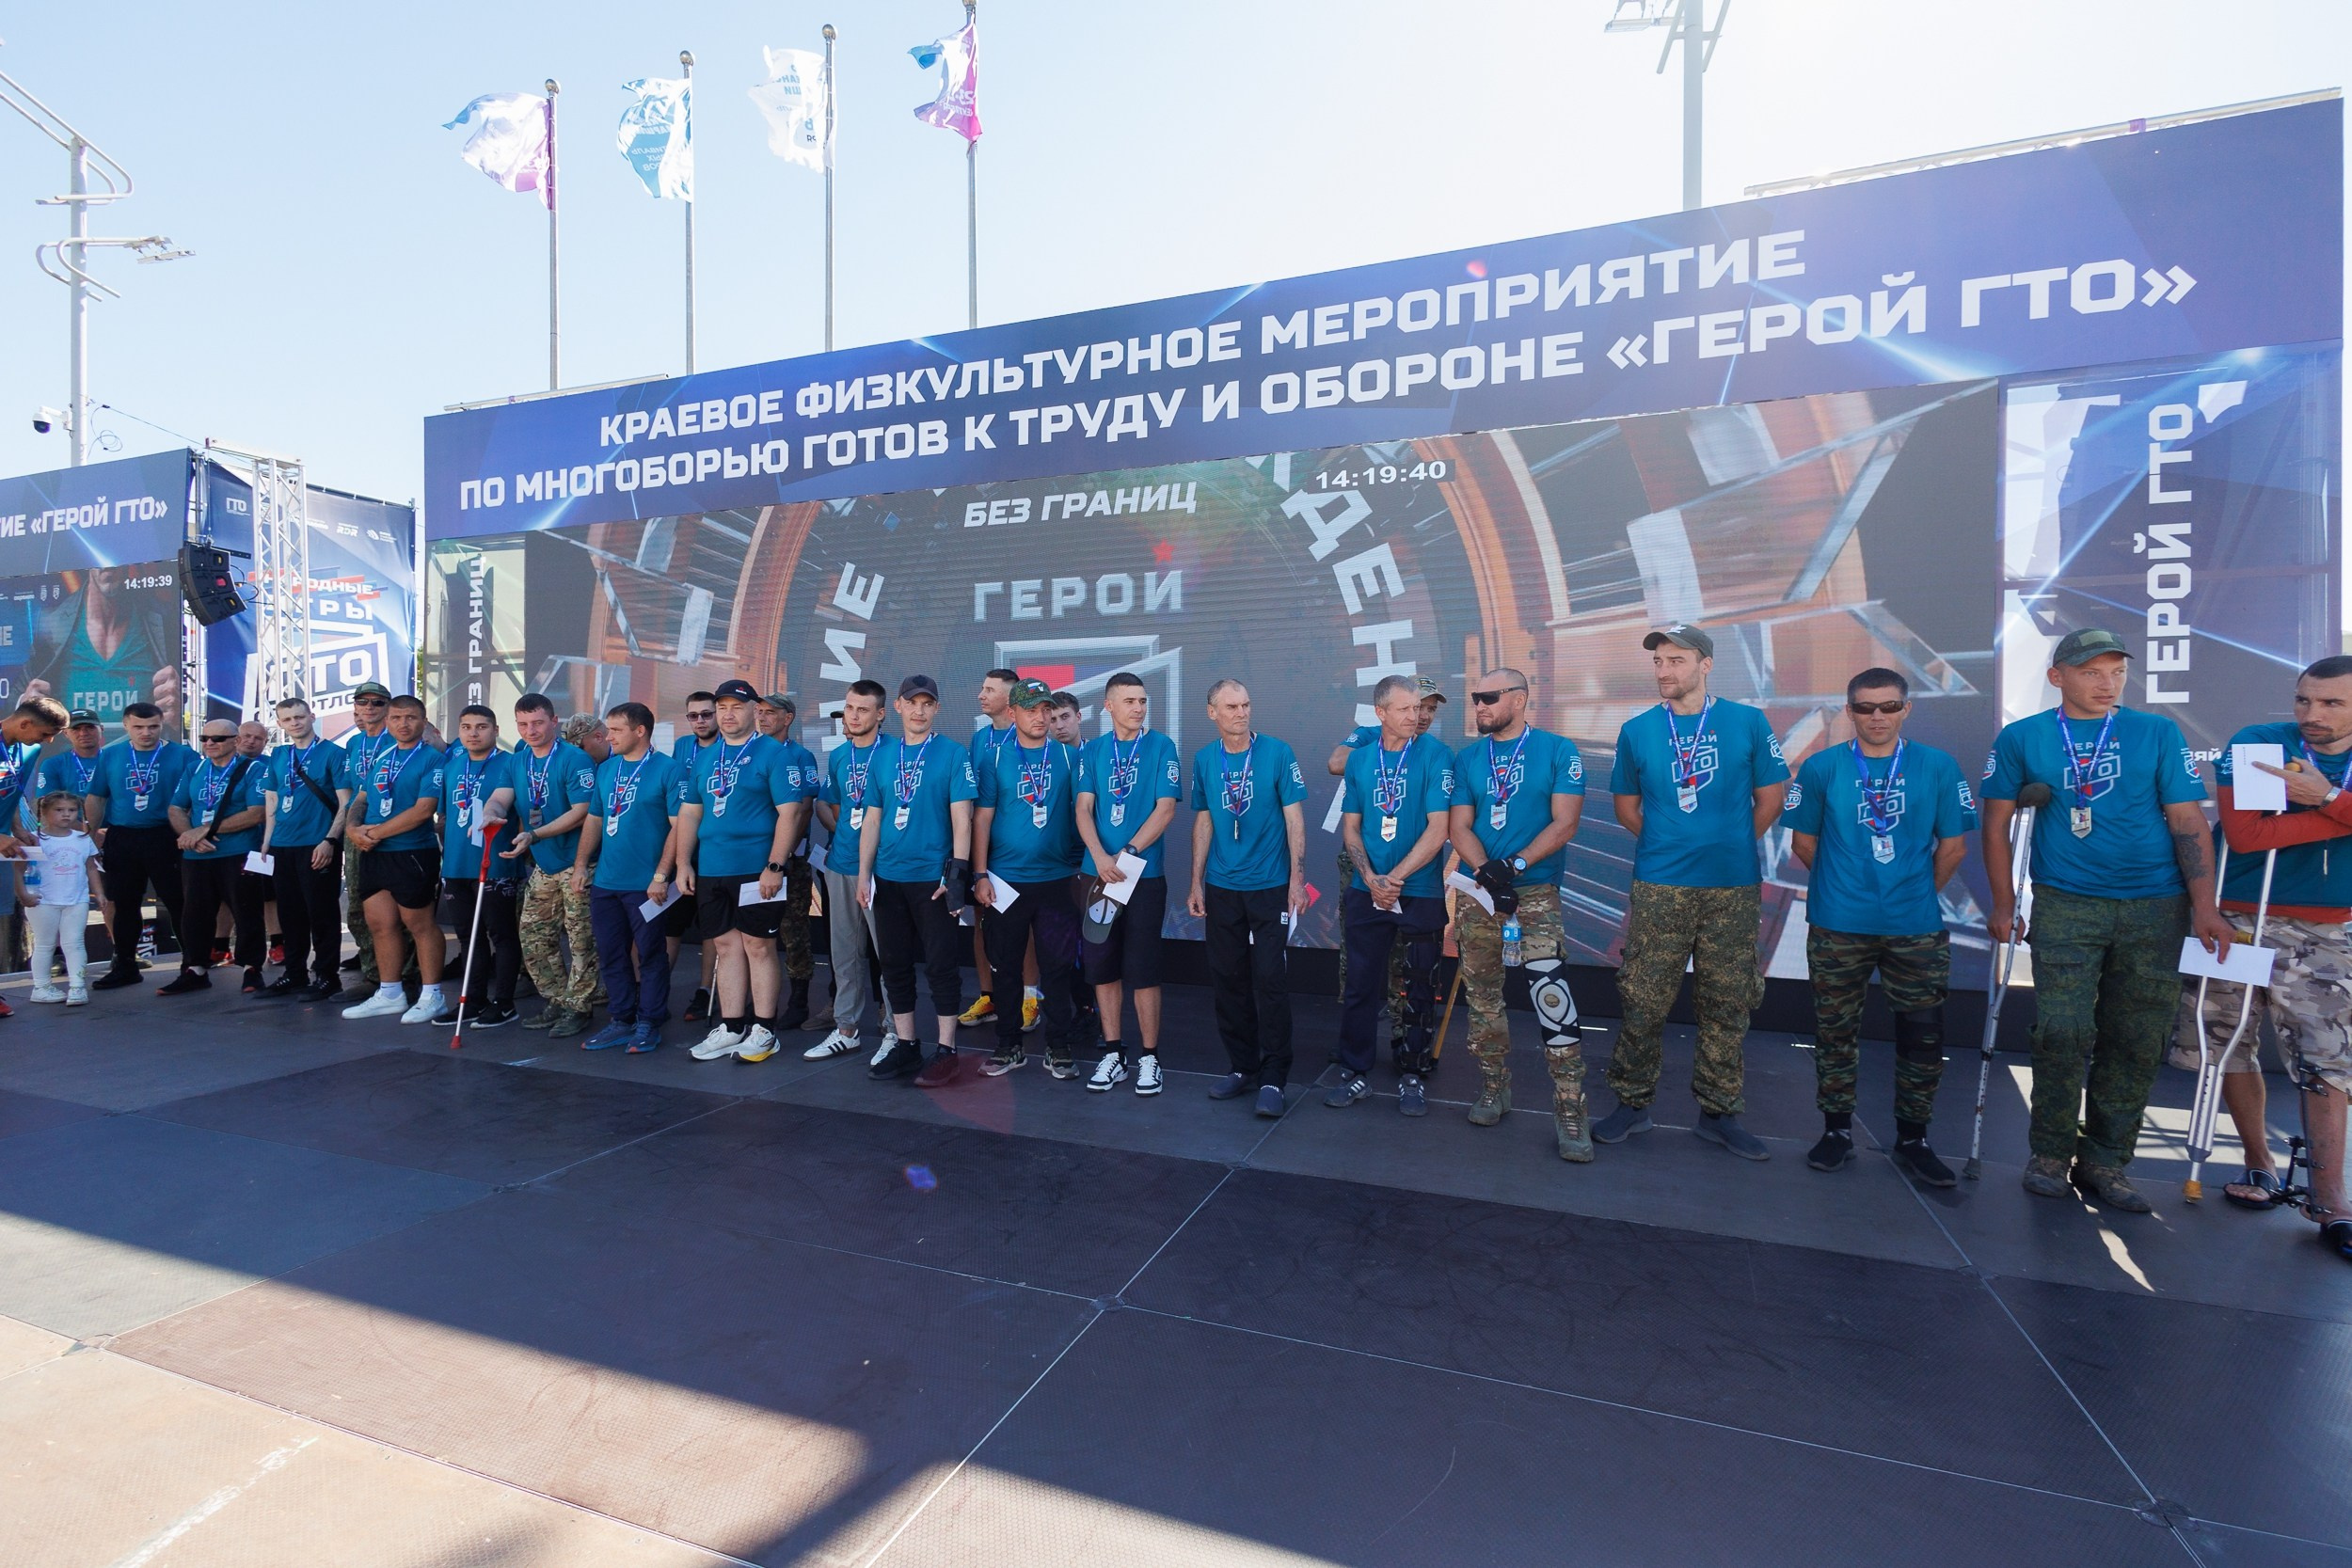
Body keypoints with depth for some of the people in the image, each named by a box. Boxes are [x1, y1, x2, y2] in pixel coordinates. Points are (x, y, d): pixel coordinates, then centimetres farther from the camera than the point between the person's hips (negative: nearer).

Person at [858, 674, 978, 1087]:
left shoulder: (953, 754, -3)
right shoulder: (882, 755, 10)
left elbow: (961, 817, -8)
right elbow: (872, 819, 11)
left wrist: (957, 873, -14)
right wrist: (863, 874, 6)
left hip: (933, 878, -5)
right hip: (888, 879, 5)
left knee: (940, 965, 0)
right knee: (894, 965, 12)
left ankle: (946, 1051, 10)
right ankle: (904, 1046, 25)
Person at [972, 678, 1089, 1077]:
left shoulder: (1069, 757, 5)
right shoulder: (995, 759, 4)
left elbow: (1081, 810, 6)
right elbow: (981, 818, 2)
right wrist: (979, 875, -4)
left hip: (1057, 879, 0)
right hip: (1005, 880, 0)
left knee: (1058, 966, 3)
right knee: (1004, 966, 9)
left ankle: (1060, 1047, 16)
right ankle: (1008, 1045, 24)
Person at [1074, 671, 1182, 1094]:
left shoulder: (1161, 748, 0)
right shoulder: (1093, 751, 7)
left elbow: (1166, 808, -7)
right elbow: (1084, 808, 1)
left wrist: (1128, 853, -15)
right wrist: (1101, 857, -15)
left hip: (1145, 874, -3)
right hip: (1099, 873, 3)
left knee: (1142, 970, 1)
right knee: (1103, 967, 8)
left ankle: (1149, 1056, 14)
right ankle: (1112, 1054, 21)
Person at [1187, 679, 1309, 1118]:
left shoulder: (1277, 752, -4)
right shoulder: (1204, 760, 5)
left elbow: (1294, 816, -4)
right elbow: (1203, 821, 10)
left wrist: (1297, 877, -10)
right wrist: (1196, 882, 8)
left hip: (1270, 886, -3)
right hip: (1222, 888, 4)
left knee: (1270, 981, -4)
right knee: (1228, 980, 9)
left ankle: (1272, 1078, 7)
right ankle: (1242, 1067, 24)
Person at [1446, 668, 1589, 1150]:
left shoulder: (1559, 751, 0)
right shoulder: (1467, 758, 10)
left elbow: (1565, 823, -7)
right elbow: (1458, 826, 4)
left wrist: (1515, 865, -18)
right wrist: (1486, 871, -13)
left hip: (1536, 889, -4)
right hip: (1477, 890, 4)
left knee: (1551, 994, -13)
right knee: (1482, 996, 9)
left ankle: (1570, 1111, -4)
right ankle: (1494, 1090, 25)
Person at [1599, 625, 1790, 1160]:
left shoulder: (1748, 723, 2)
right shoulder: (1637, 730, 5)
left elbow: (1770, 799, 9)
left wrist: (1730, 846, 10)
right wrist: (1668, 843, 9)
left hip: (1734, 889, 0)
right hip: (1658, 888, 0)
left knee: (1726, 1006, 9)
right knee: (1643, 1002, 2)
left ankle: (1718, 1113, 23)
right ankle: (1632, 1103, 17)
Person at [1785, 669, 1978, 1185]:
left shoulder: (1937, 766, 3)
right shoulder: (1821, 768, 1)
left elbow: (1954, 845, 8)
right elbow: (1803, 841, 6)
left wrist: (1918, 892, 11)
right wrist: (1842, 885, 9)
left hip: (1917, 928, 1)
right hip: (1837, 927, -1)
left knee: (1923, 1035, 6)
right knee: (1835, 1030, 8)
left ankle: (1912, 1141, 23)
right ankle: (1837, 1130, 23)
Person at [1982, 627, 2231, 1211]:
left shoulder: (2158, 733, 6)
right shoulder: (2022, 738, 4)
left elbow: (2188, 822, 3)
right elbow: (1997, 823, 5)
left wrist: (2204, 906, -5)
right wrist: (2004, 903, 0)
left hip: (2155, 908, 2)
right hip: (2065, 905, -2)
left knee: (2137, 1041, 5)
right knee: (2063, 1032, -7)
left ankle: (2104, 1162, 18)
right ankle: (2050, 1155, 10)